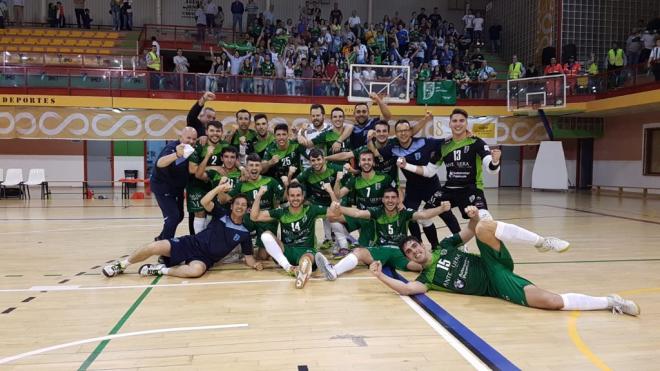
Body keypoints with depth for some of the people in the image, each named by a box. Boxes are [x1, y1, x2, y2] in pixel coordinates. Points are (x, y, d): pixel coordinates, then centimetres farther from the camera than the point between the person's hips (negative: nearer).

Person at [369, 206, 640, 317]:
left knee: (484, 227, -27)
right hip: (496, 287, -2)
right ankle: (610, 302, -9)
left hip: (494, 267, 3)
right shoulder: (427, 278, 3)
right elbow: (407, 289, -18)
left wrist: (474, 217, -4)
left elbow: (471, 231, 18)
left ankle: (542, 242, -16)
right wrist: (380, 276, -25)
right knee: (552, 302, -23)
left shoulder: (443, 247, 15)